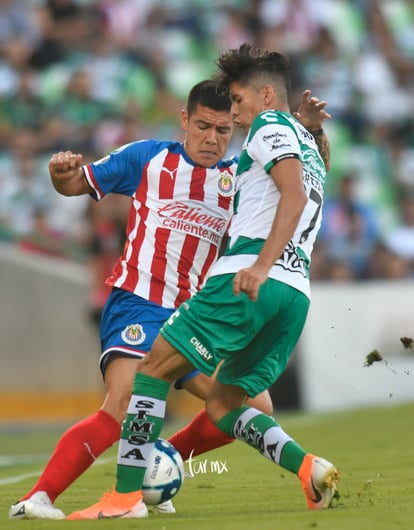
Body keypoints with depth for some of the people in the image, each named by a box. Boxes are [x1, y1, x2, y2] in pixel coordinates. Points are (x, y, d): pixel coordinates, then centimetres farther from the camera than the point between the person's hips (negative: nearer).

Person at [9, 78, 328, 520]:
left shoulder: (238, 177, 13)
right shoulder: (147, 158, 5)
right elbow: (78, 184, 13)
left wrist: (312, 131, -6)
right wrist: (62, 172, -11)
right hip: (137, 306, -6)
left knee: (255, 408, 2)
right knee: (124, 408, -28)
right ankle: (37, 497, -26)